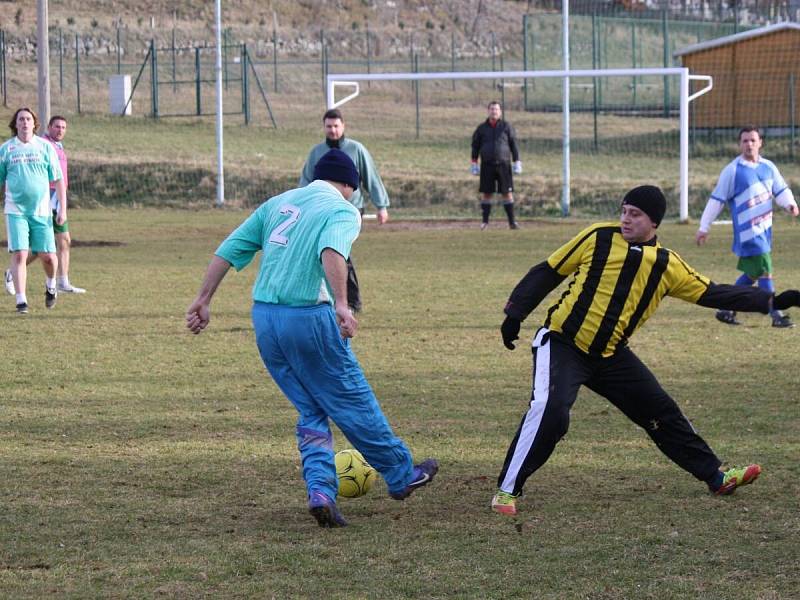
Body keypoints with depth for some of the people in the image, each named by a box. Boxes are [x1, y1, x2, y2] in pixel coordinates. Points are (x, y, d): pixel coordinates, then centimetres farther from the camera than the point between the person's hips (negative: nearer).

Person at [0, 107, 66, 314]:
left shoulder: (45, 147, 5)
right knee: (19, 254, -12)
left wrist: (62, 208, 2)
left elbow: (58, 180, 7)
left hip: (41, 211, 1)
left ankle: (50, 286, 30)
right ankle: (21, 301, -8)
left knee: (48, 256, -1)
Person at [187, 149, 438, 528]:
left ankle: (320, 488, -2)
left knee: (311, 411, 14)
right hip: (308, 318, -6)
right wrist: (341, 305, -32)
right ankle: (401, 475, 22)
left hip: (263, 317, 6)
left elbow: (229, 250, 13)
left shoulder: (278, 203, 18)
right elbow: (332, 251, -22)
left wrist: (203, 299, 13)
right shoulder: (343, 211, 0)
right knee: (353, 401, 8)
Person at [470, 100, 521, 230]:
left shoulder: (506, 127, 5)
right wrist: (474, 164, 7)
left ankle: (512, 221, 1)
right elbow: (475, 146, 12)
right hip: (487, 165, 1)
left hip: (503, 165, -1)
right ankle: (485, 221, 8)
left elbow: (514, 145, 6)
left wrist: (517, 162, 1)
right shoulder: (482, 128, 7)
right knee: (486, 193, 1)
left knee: (507, 193, -2)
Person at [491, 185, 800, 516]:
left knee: (661, 412, 9)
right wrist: (515, 315, -5)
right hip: (561, 343, -4)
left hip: (610, 355, 4)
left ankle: (716, 477, 24)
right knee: (549, 411, -27)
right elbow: (548, 272, 1)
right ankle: (507, 490, -18)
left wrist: (772, 301, -1)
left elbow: (711, 293, 6)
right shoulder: (598, 238, -5)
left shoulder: (667, 265, 4)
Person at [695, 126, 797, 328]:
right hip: (747, 231, -7)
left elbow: (780, 189, 16)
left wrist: (790, 204, -8)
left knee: (752, 273, 12)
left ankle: (726, 310, 23)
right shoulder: (732, 170, -8)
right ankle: (776, 316, -6)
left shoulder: (768, 167, 9)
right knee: (764, 271, -10)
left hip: (765, 228, 7)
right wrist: (704, 228, -1)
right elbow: (717, 199, -3)